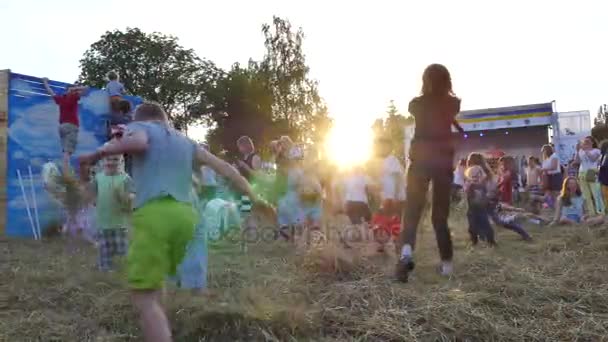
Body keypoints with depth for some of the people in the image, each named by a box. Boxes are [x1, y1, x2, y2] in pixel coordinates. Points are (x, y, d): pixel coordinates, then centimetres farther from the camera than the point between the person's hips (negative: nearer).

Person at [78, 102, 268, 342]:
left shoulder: (140, 126, 14)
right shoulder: (186, 142, 29)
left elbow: (137, 142, -12)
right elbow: (224, 167, 22)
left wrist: (95, 155, -1)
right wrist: (254, 198, 22)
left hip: (155, 213, -6)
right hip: (185, 216, 6)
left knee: (143, 297, -6)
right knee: (153, 280, 26)